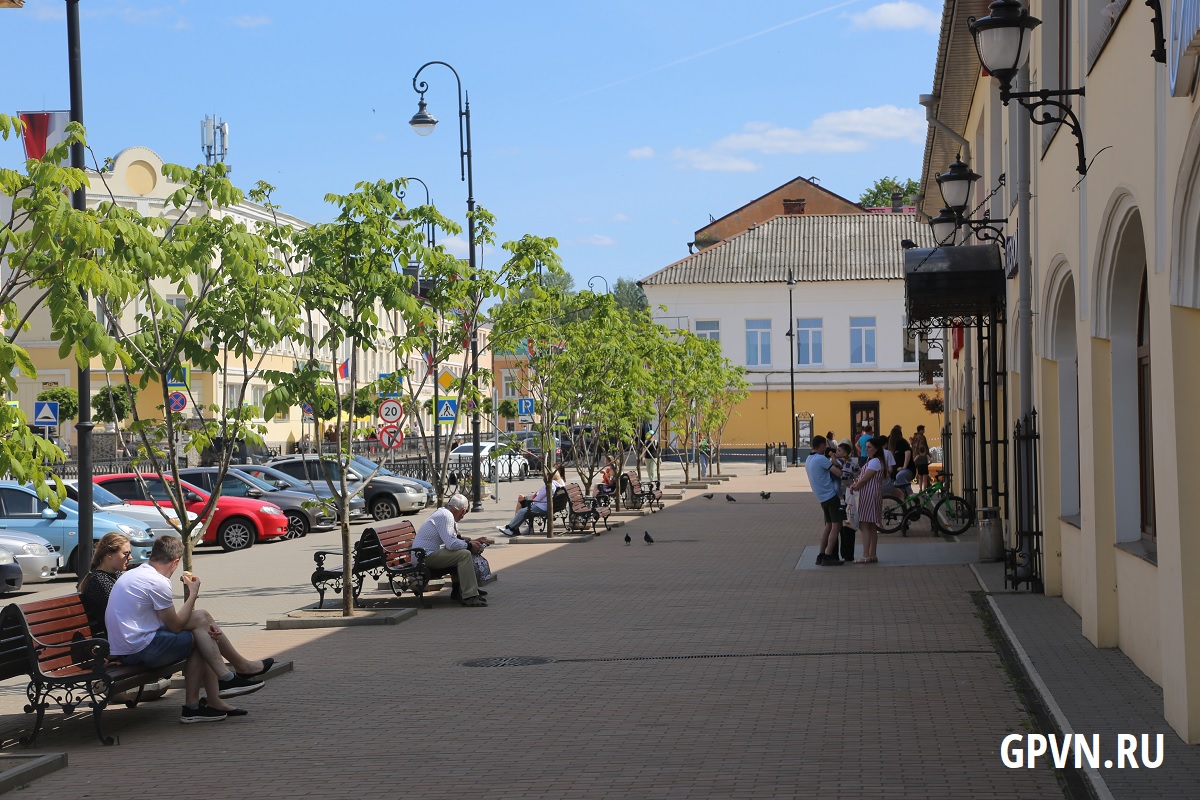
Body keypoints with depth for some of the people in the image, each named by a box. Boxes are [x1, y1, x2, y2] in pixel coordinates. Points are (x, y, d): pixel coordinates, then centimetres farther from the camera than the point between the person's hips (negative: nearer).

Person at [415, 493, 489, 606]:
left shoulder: (445, 514, 17)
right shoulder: (446, 516, -16)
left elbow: (455, 539, 22)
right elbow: (451, 544, -24)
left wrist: (472, 541, 12)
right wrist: (469, 545, -11)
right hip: (426, 556, -11)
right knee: (465, 554, -20)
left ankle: (458, 591, 22)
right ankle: (469, 596, -23)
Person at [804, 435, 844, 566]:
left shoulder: (808, 460, 12)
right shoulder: (821, 459, -16)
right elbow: (839, 473, -17)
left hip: (822, 497, 9)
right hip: (831, 496, -9)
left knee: (829, 526, 16)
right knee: (836, 527, -6)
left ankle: (821, 555, 15)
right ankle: (828, 557, -9)